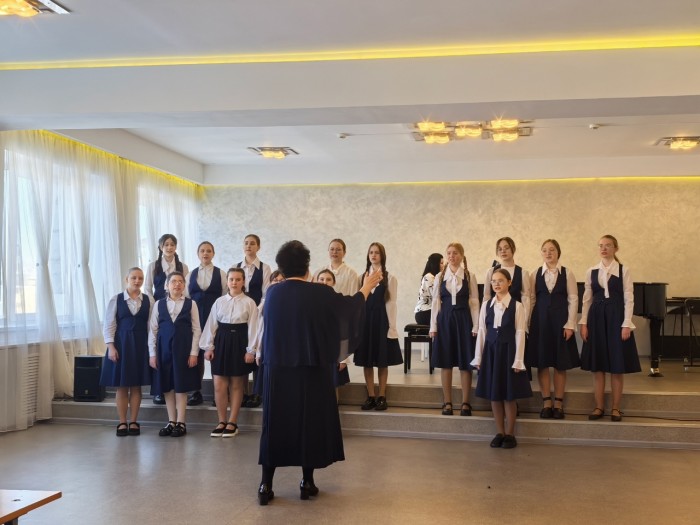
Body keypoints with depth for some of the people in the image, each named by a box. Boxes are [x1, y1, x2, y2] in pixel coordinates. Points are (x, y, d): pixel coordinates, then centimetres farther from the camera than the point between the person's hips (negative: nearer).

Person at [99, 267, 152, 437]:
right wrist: (111, 346, -9)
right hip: (121, 344, -1)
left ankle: (134, 422, 15)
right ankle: (122, 423, 13)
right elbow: (109, 325, -1)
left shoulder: (148, 301, 3)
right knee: (121, 386, 4)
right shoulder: (116, 300, 0)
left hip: (141, 344, 1)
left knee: (136, 386, 5)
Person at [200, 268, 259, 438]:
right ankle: (222, 421, 15)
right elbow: (212, 325, 6)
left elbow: (252, 328, -4)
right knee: (219, 385, 1)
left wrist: (250, 350, -9)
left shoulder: (249, 303, -2)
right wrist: (208, 347, 1)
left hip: (239, 343, -2)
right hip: (221, 342, 3)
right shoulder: (219, 302, 6)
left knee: (236, 385, 6)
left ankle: (232, 423, 14)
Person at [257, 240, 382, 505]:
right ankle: (307, 482, 17)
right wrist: (367, 287, 25)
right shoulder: (319, 293, -11)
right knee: (310, 423, 10)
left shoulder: (272, 293, -2)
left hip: (277, 370, 3)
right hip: (311, 371, -2)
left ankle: (266, 485, 7)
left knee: (275, 424, 9)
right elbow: (350, 306, 6)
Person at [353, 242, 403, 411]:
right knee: (367, 361, 3)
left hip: (382, 320, -3)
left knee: (382, 361, 2)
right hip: (365, 319, 3)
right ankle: (370, 397, 10)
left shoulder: (390, 279, 0)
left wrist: (391, 327, -9)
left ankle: (381, 397, 9)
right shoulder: (362, 277, 9)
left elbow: (391, 303, -4)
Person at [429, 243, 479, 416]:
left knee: (465, 363, 2)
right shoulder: (440, 277, 5)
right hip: (445, 319, 2)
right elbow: (435, 302, 6)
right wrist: (433, 326, 1)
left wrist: (475, 326, -5)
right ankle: (447, 403, 13)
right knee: (445, 363, 5)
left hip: (463, 319, -1)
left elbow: (474, 302, 0)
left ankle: (465, 403, 12)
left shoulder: (469, 276, 0)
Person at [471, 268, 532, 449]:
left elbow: (520, 333, -7)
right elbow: (482, 331, 7)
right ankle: (500, 433, 19)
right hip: (491, 351, 4)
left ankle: (510, 434, 15)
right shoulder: (486, 305, 6)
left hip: (508, 351, -4)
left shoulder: (517, 306, -5)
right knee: (494, 395, 8)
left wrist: (518, 360, -11)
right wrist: (478, 358, 5)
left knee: (509, 395, 2)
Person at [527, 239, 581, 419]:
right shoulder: (535, 274, 5)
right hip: (540, 320, 1)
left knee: (560, 363, 4)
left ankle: (558, 403, 14)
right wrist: (528, 324, -1)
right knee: (542, 362, 3)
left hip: (560, 320, -1)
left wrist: (570, 325, -7)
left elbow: (573, 300, -1)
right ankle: (546, 402, 13)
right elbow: (531, 300, 4)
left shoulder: (567, 273, 1)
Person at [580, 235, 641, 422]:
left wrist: (626, 324, -11)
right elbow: (587, 299, 8)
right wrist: (583, 323, 0)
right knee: (597, 364, 4)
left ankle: (616, 408, 11)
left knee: (617, 366, 1)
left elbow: (628, 299, -4)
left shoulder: (623, 270, -1)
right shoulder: (591, 271, 7)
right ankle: (599, 407, 13)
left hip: (616, 317, -3)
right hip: (597, 317, 3)